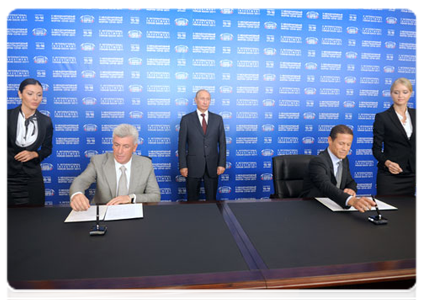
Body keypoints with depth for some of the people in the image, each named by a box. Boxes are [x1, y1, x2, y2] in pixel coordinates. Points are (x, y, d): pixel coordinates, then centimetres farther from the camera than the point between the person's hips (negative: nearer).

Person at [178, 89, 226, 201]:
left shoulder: (218, 119, 6)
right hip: (193, 165, -1)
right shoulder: (186, 119, 1)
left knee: (211, 198, 9)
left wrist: (222, 164, -1)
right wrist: (183, 166, -6)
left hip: (212, 166, 2)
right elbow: (182, 144, -1)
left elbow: (222, 143, 6)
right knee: (192, 199, 8)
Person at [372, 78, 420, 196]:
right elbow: (376, 149, -7)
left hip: (411, 174, 5)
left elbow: (418, 145, 15)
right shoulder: (382, 117, -6)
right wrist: (387, 163, -23)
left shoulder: (417, 115, 9)